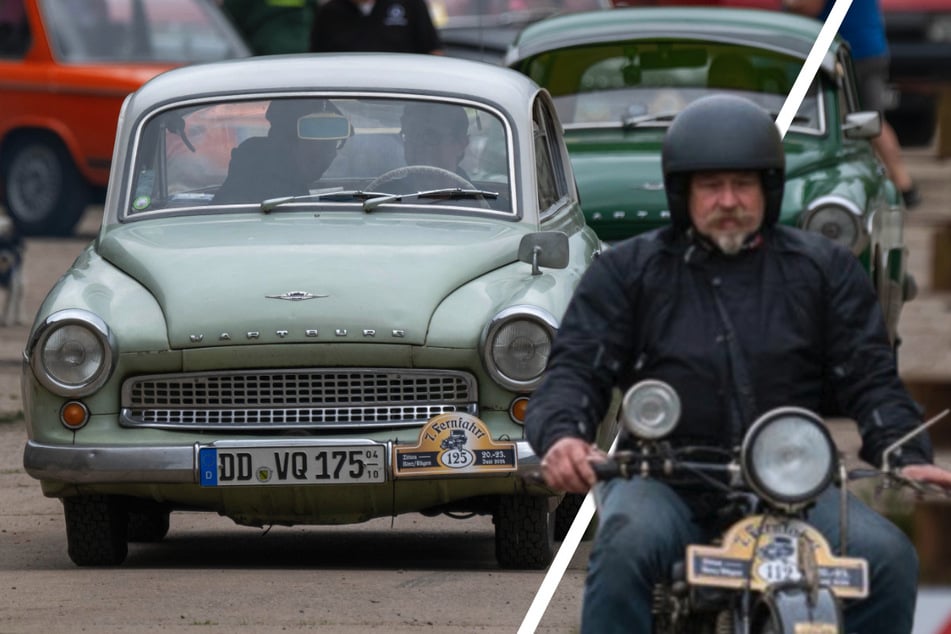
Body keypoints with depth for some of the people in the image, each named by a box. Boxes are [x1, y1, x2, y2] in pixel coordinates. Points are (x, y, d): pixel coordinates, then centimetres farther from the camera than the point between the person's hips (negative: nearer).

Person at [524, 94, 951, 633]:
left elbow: (871, 379, 9)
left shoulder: (826, 270, 15)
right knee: (626, 548, -35)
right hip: (664, 482, -1)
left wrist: (906, 457, -11)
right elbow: (576, 368, 3)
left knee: (890, 558, -23)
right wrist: (562, 435, -20)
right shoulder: (626, 271, 12)